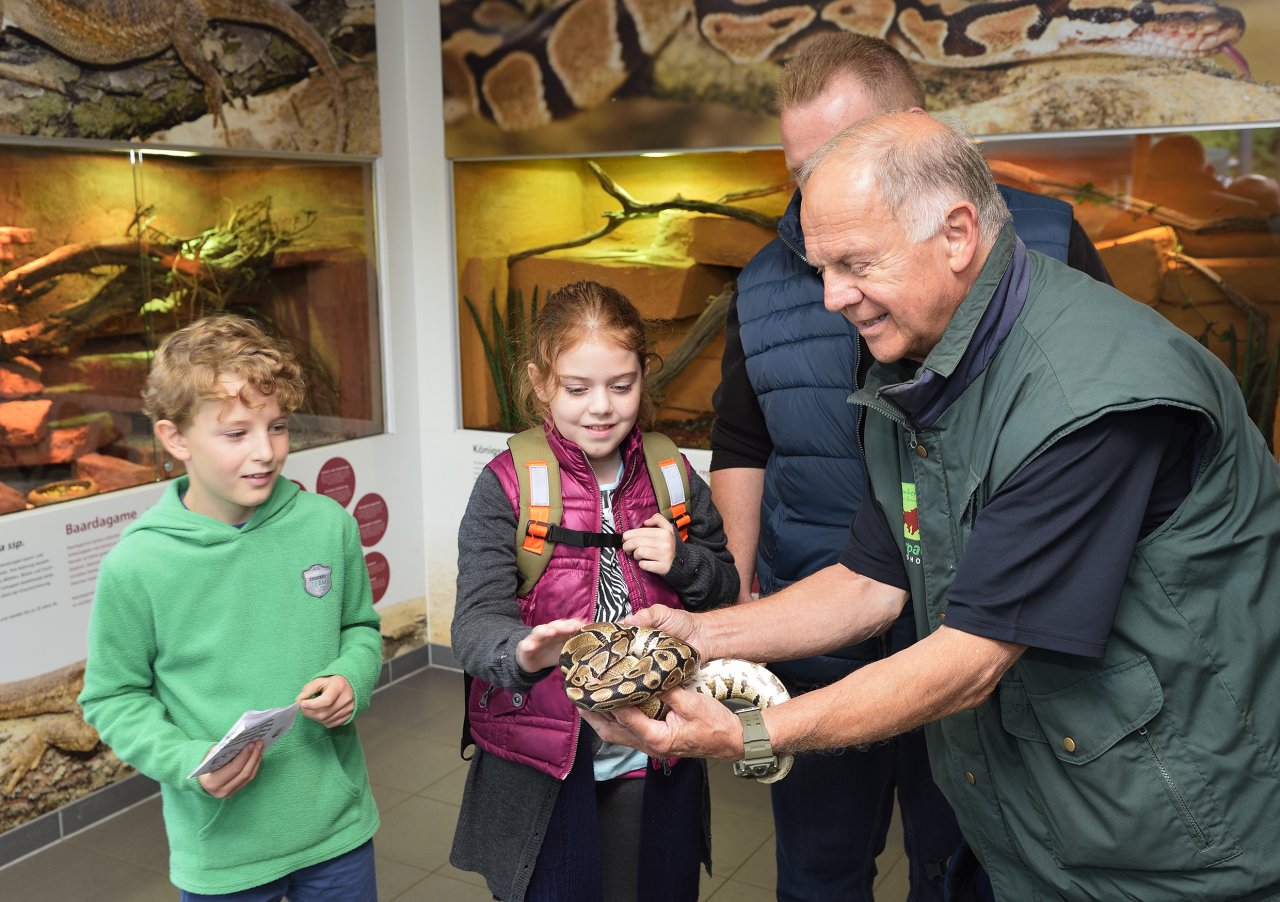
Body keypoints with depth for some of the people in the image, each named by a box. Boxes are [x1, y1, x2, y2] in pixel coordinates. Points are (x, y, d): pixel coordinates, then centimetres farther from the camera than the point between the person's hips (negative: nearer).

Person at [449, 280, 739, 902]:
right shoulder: (506, 488, -10)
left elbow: (731, 587, 12)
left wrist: (683, 563, -10)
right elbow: (476, 622, -19)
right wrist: (522, 652, -41)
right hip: (543, 766, -3)